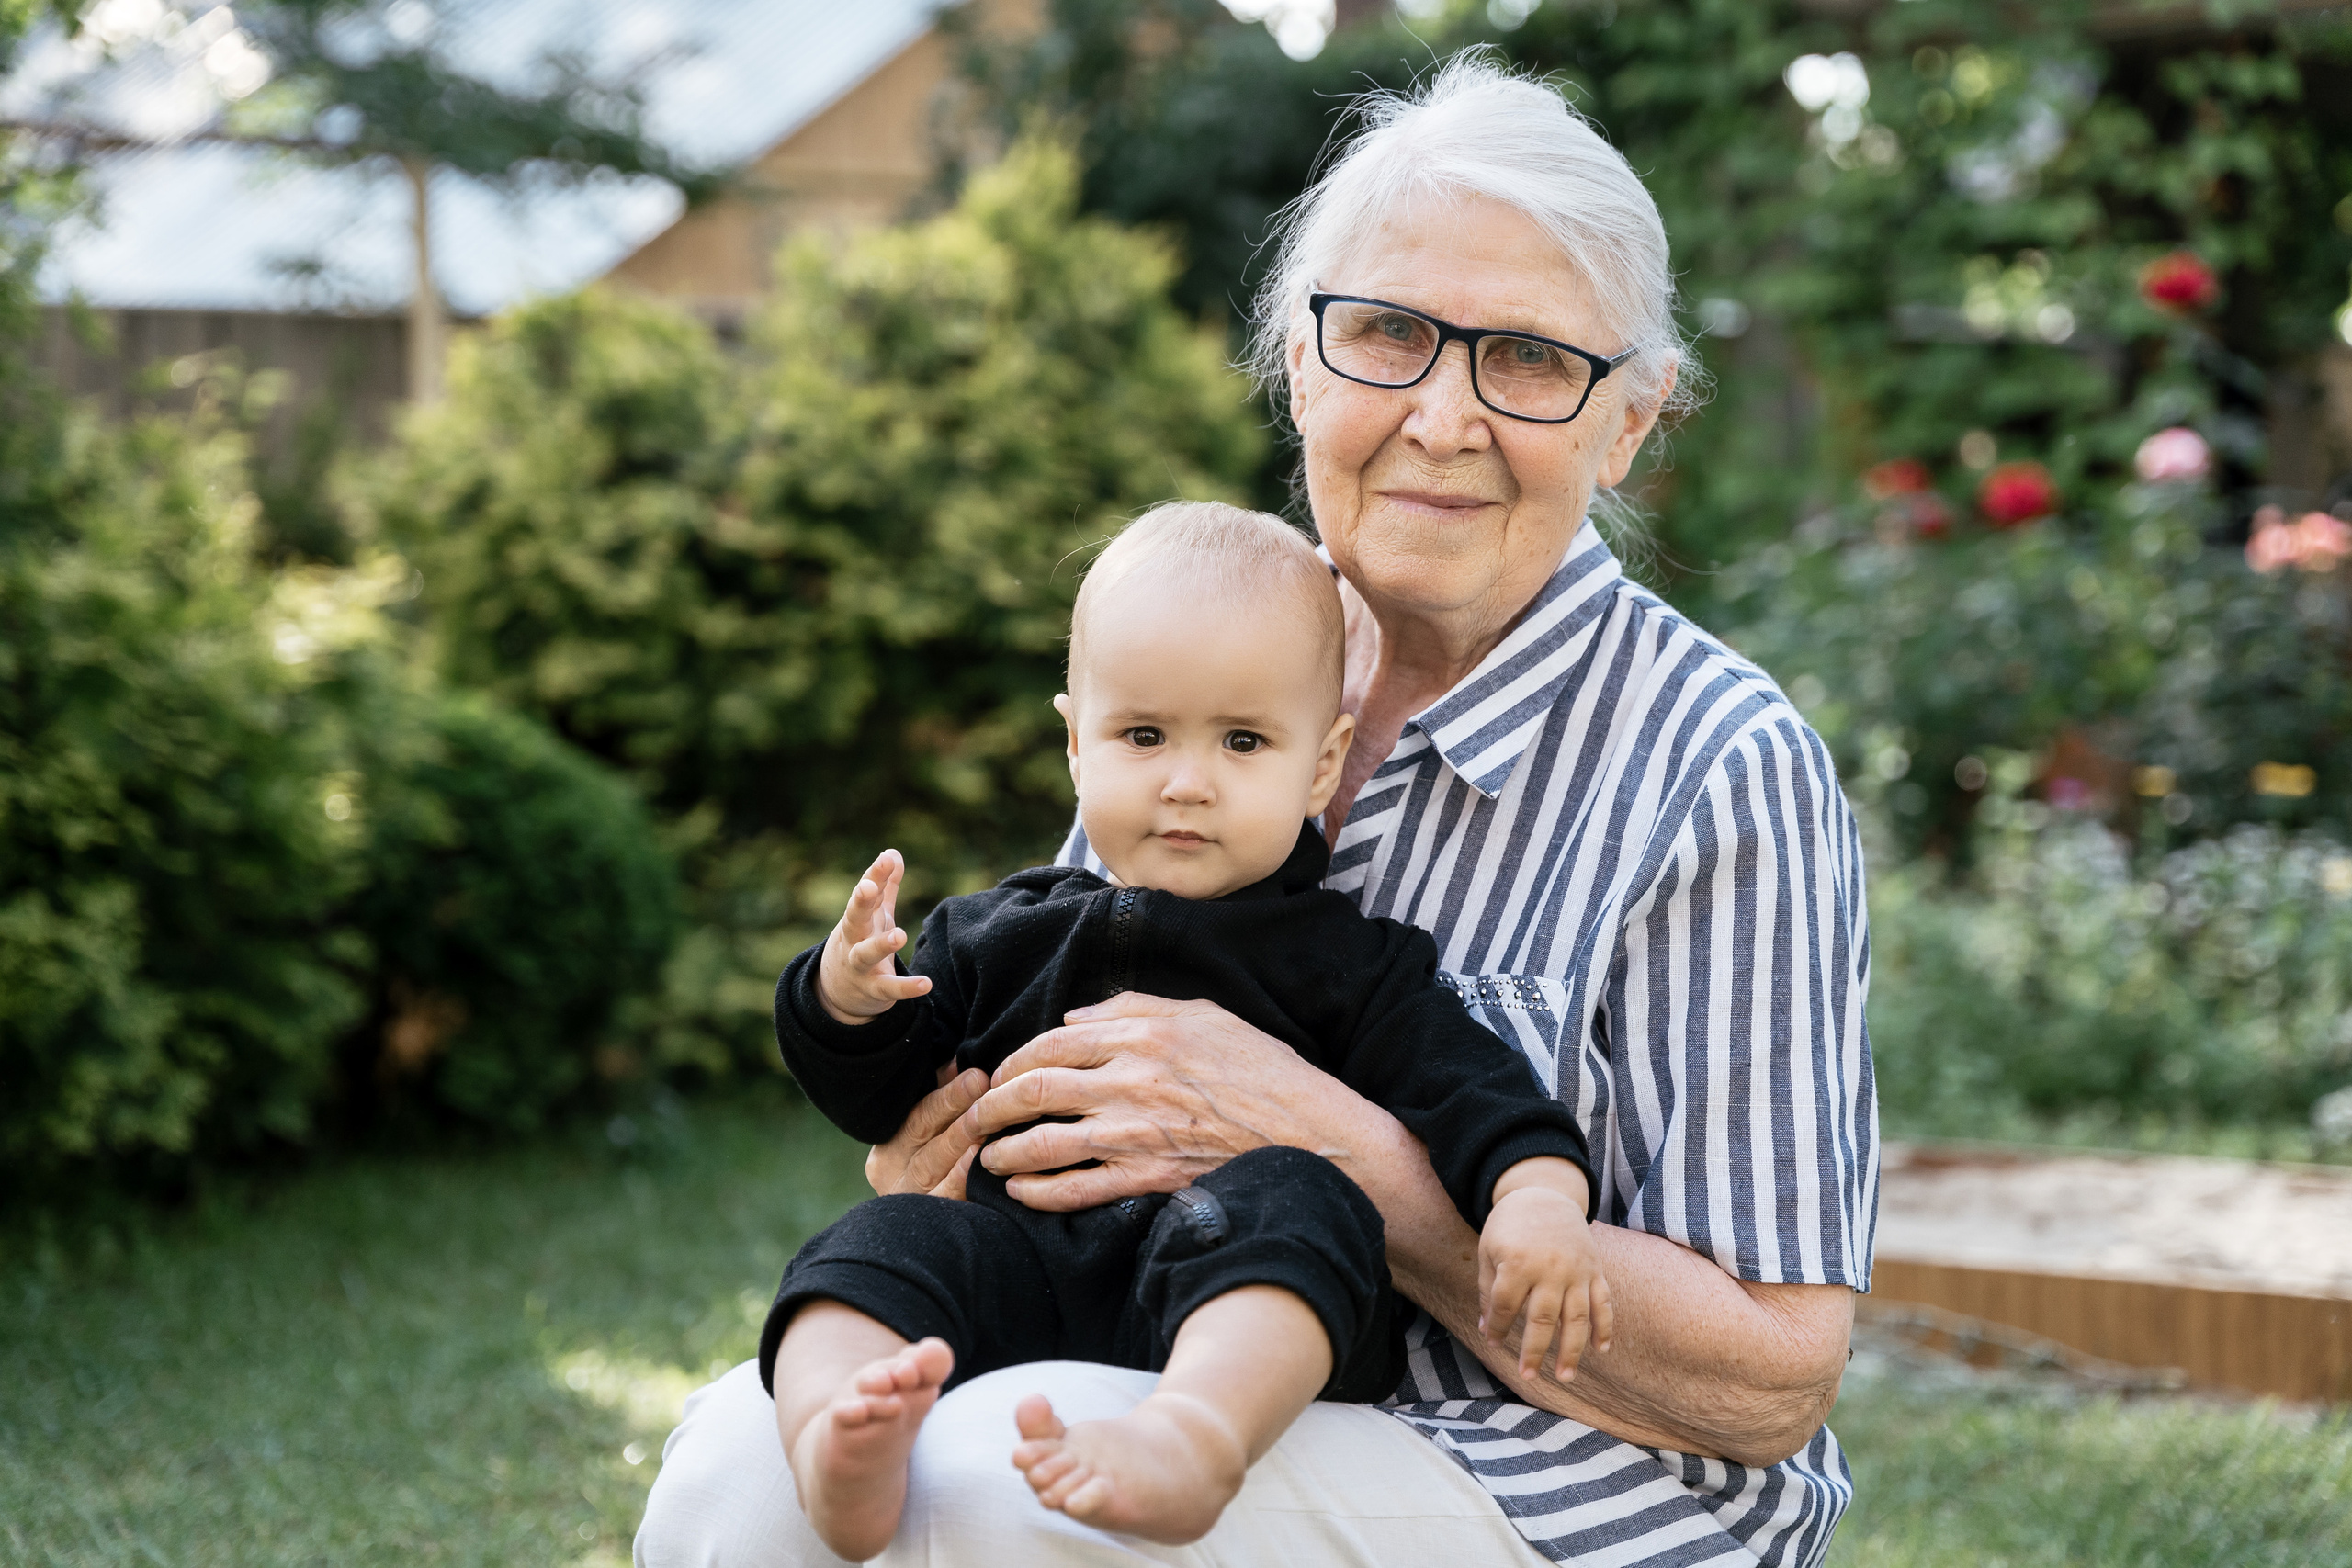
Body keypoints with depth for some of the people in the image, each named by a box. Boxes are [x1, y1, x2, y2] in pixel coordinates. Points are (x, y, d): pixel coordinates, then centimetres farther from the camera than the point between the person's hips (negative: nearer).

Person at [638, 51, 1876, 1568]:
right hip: (1206, 1416, 5)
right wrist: (943, 1148, -7)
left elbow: (1771, 1378, -15)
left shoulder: (1720, 774, -12)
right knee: (753, 1445, -24)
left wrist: (1323, 1140, -22)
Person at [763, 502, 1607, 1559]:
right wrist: (847, 998, 2)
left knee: (1288, 1197, -34)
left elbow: (1472, 1092, 5)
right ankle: (838, 1451, -54)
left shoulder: (1346, 959, 15)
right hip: (1022, 1261, 3)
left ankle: (1193, 1441, -63)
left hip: (1249, 1312, -3)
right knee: (888, 1241, -25)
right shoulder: (1001, 934, 25)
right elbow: (876, 1098, 25)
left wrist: (1537, 1199, -17)